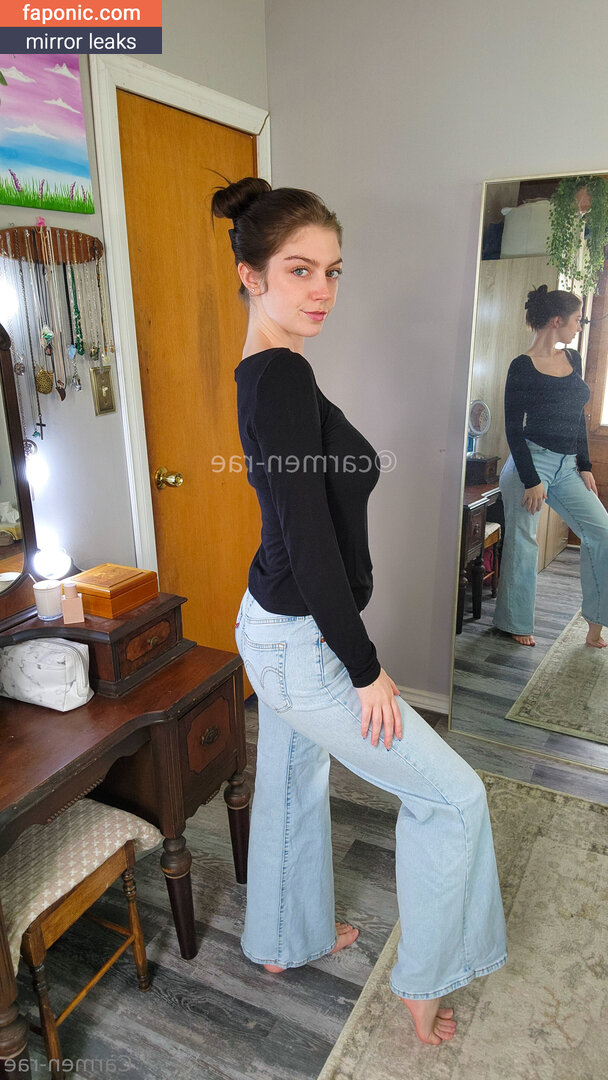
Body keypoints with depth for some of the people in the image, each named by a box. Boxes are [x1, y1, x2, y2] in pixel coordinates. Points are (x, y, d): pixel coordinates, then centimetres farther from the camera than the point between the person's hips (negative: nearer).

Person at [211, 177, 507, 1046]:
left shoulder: (261, 373, 7)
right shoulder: (285, 376, -23)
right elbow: (310, 541, -26)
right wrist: (366, 669, -17)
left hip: (274, 624, 10)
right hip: (303, 642, -9)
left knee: (291, 783, 26)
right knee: (452, 794, 7)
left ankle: (285, 939, 50)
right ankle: (423, 983, 27)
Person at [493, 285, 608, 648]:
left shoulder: (573, 359, 12)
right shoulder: (523, 367, -8)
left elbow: (579, 418, 16)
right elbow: (514, 428, -11)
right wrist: (531, 481, -14)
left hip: (567, 466, 7)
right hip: (531, 461, -7)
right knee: (523, 543, 2)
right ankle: (517, 623, 18)